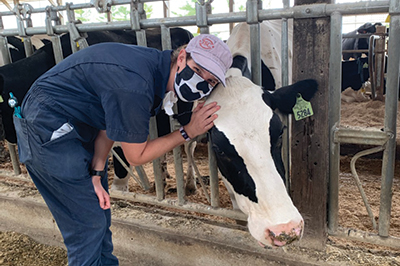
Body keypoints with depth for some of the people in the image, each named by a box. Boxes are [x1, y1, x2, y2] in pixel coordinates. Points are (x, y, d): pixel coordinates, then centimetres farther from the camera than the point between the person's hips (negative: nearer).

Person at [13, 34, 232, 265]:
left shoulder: (156, 65, -5)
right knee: (88, 224, -1)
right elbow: (136, 156, -18)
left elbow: (111, 122, 0)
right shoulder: (134, 86, -33)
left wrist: (96, 173, -4)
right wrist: (187, 132, -16)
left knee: (100, 206, 20)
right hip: (48, 131, -9)